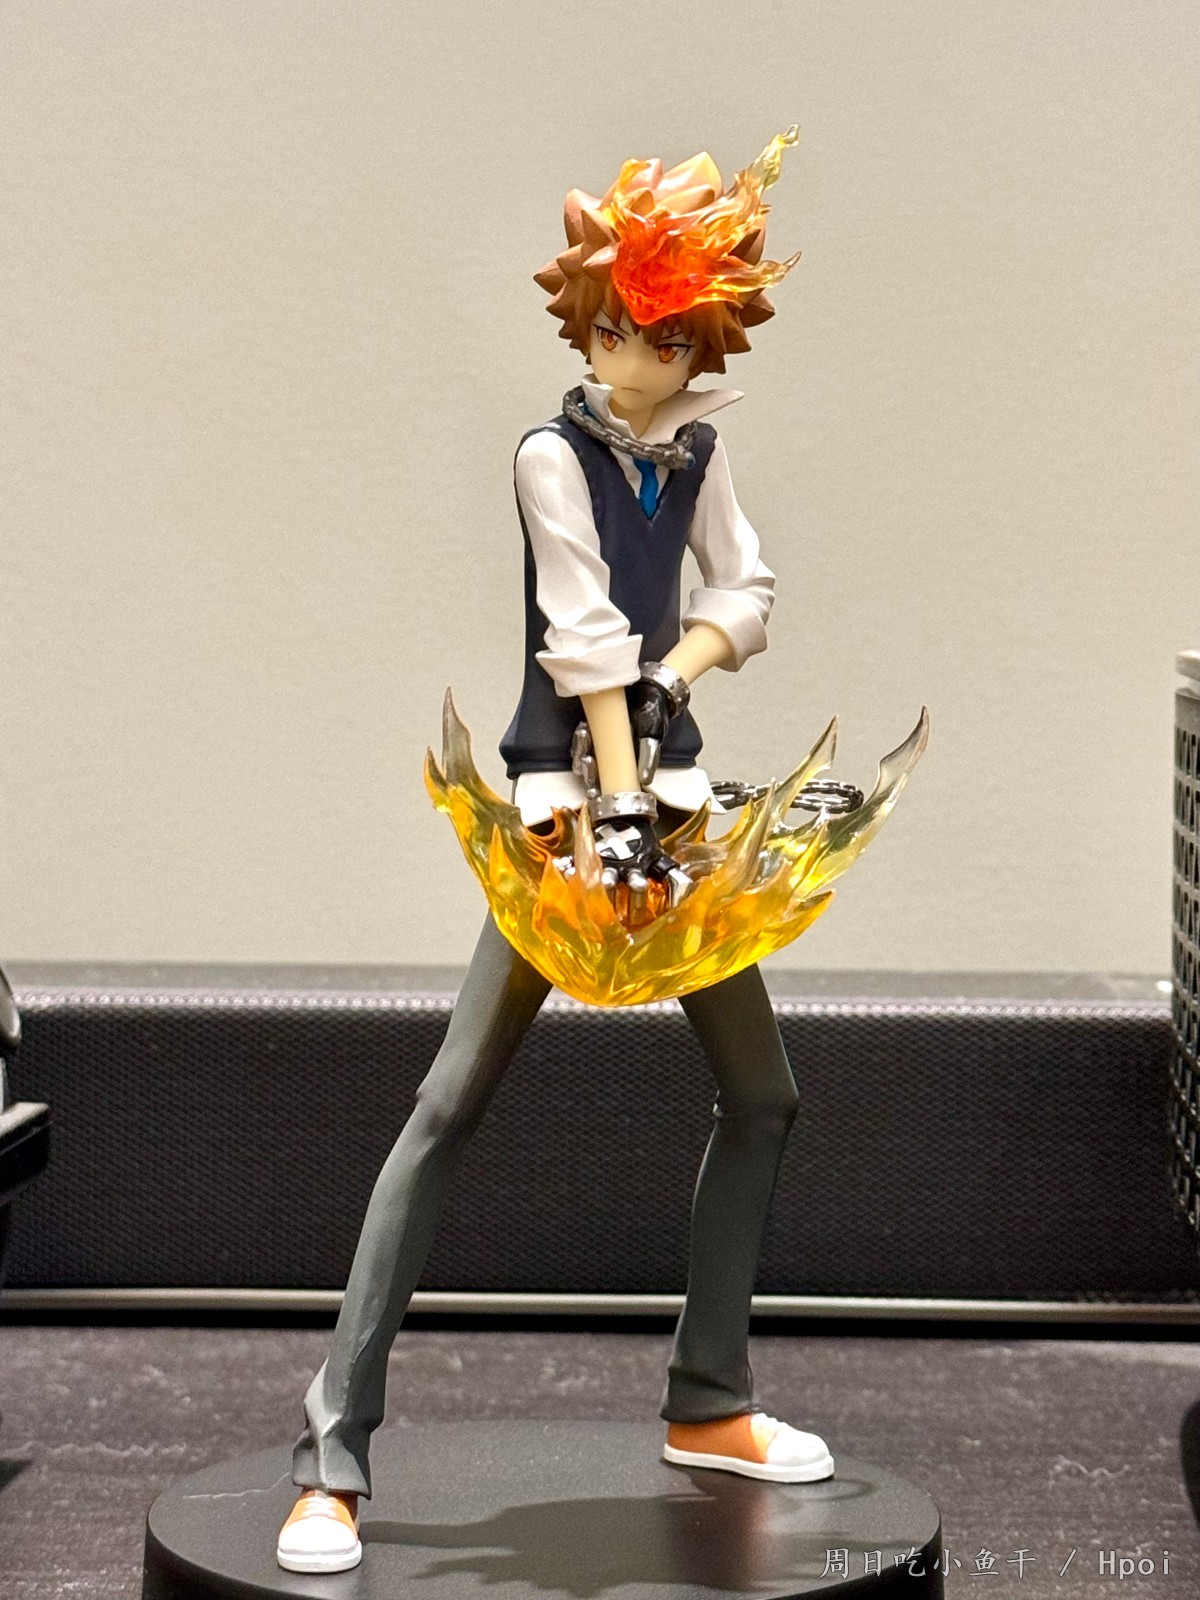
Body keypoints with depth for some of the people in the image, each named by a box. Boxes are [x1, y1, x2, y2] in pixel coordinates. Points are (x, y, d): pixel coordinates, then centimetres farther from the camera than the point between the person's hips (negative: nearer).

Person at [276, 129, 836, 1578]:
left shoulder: (697, 451, 9)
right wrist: (623, 816, -24)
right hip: (566, 793, -7)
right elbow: (586, 645, -18)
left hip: (672, 776, 8)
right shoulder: (555, 455, -10)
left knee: (762, 1095, 11)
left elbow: (745, 594, 9)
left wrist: (675, 671, -12)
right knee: (450, 1108, -13)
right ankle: (334, 1458, -14)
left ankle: (709, 1406, 25)